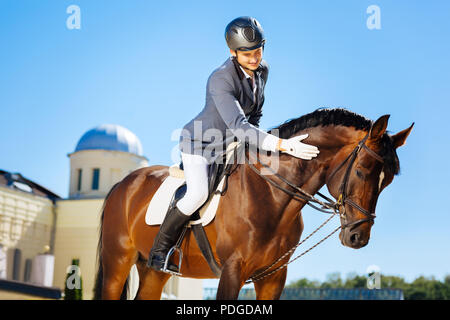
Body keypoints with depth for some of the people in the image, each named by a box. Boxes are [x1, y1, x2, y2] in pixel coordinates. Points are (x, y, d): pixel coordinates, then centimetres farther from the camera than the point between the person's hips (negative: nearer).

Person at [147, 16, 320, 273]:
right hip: (200, 142, -8)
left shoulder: (263, 70, -6)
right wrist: (283, 145, -47)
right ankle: (159, 252, -8)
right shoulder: (221, 79, -31)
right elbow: (238, 126, -41)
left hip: (231, 145, 8)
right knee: (198, 194, -26)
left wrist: (252, 139, -1)